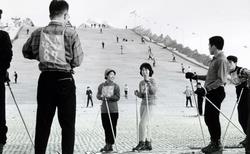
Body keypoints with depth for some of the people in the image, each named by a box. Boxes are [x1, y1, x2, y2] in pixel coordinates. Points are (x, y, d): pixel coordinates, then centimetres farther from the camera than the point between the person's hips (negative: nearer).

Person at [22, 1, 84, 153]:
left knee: (42, 123, 11)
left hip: (45, 79, 3)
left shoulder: (38, 33, 0)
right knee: (68, 124, 6)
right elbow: (77, 61, -5)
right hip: (65, 80, -3)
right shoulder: (71, 33, -10)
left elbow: (26, 52, 14)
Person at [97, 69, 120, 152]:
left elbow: (117, 97, -6)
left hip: (113, 110, -3)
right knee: (106, 128, 7)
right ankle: (107, 144, 19)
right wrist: (101, 97, -15)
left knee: (112, 128, -2)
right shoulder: (101, 85, 11)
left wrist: (107, 98, -16)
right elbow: (98, 95, 7)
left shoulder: (116, 86, 2)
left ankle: (110, 145, 5)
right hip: (104, 110, 3)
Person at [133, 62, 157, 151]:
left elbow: (154, 91, -21)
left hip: (150, 104, -7)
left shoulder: (152, 80, -7)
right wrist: (137, 93, -5)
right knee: (146, 124, 8)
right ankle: (148, 144, 13)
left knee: (142, 123, -14)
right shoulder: (141, 83, 12)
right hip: (143, 104, 7)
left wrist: (148, 82, -30)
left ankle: (141, 143, -10)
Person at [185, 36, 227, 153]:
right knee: (208, 118, 13)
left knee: (213, 118, -5)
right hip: (210, 93, 10)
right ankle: (214, 142, 22)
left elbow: (221, 80, -21)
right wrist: (195, 76, 22)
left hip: (216, 92, -10)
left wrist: (207, 88, -26)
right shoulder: (215, 59, 17)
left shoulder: (221, 60, -13)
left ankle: (217, 144, 5)